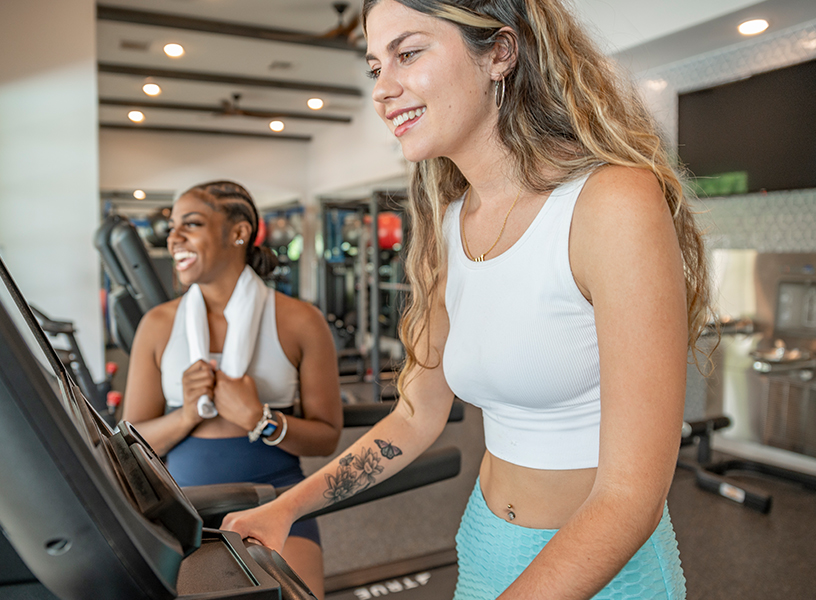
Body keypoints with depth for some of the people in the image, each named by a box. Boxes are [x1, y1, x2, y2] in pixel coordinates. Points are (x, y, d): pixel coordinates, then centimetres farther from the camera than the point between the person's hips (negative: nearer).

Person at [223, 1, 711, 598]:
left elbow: (631, 495, -25)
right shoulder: (446, 227, -2)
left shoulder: (617, 201, -23)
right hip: (485, 549, 6)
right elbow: (417, 416, 6)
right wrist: (286, 507, -1)